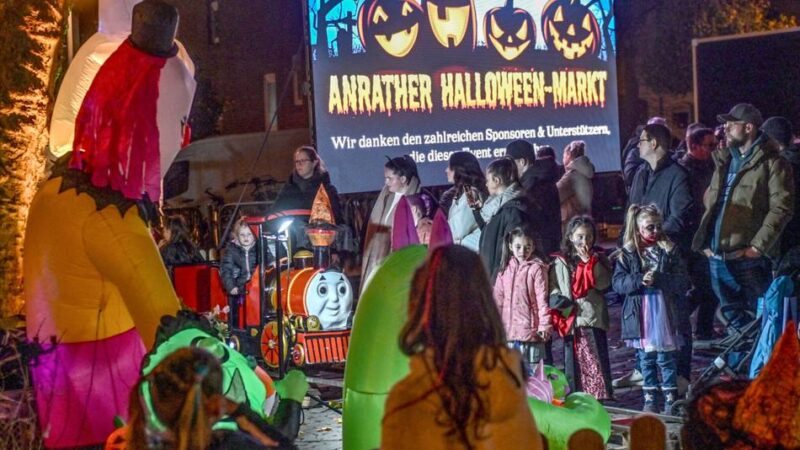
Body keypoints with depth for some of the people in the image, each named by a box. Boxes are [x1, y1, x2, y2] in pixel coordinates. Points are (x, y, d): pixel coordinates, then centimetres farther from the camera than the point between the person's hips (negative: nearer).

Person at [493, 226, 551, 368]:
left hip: (529, 329, -5)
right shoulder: (505, 269, 9)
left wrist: (545, 325, -11)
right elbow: (498, 298, 11)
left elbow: (542, 299, -8)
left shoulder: (536, 269, -5)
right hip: (508, 329, 5)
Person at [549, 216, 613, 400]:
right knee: (574, 362, 5)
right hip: (570, 319, 1)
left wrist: (589, 261, -11)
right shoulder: (560, 262, 8)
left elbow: (604, 283, -7)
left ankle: (600, 397, -2)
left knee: (597, 360, -5)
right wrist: (558, 299, -12)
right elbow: (553, 287, 8)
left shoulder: (599, 259, 8)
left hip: (594, 317, -1)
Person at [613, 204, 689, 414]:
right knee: (646, 359, 10)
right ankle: (650, 398, 19)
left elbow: (683, 283, -5)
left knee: (666, 359, 4)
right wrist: (640, 280, -19)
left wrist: (658, 279, -19)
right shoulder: (627, 253, 3)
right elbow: (617, 282, -4)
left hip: (664, 314, -1)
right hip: (640, 316, 1)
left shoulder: (669, 251, 0)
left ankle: (671, 398, 13)